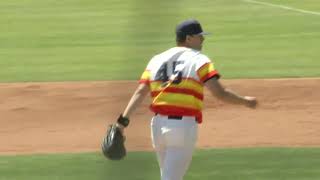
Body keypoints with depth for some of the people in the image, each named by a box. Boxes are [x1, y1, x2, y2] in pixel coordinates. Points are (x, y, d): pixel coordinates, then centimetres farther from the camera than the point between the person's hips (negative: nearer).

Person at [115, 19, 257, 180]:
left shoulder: (157, 60, 13)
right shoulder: (198, 60, -1)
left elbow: (140, 92, 2)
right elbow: (219, 93, -10)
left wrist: (123, 120, -4)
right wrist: (245, 101, 4)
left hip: (158, 125, 5)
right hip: (185, 125, -5)